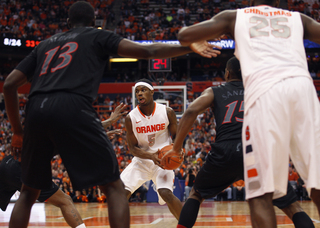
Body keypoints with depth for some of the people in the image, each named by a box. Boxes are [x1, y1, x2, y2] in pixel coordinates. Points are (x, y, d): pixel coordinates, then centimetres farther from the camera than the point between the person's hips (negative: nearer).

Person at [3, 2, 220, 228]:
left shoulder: (45, 44, 32)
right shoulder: (98, 36, 21)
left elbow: (9, 84, 24)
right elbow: (147, 51, 9)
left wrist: (18, 131, 31)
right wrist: (190, 46, 18)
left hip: (36, 110, 4)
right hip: (72, 108, -4)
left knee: (29, 192, 22)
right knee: (114, 188, 5)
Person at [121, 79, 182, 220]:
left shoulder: (167, 112, -10)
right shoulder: (131, 118, -9)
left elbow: (176, 136, 3)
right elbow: (132, 147, -4)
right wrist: (151, 156, -23)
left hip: (163, 159, -2)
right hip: (141, 160, 2)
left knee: (166, 193, -25)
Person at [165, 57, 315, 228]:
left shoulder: (214, 92, 21)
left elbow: (191, 112, 4)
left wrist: (176, 148, 8)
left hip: (225, 155, 0)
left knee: (196, 194, 27)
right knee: (292, 206, 11)